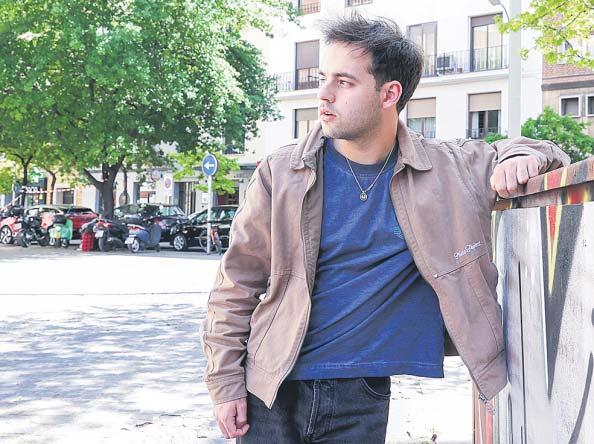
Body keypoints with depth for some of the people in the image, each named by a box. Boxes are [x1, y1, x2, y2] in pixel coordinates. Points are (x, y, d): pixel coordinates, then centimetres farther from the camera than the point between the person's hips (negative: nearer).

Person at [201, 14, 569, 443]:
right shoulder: (280, 173, -3)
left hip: (360, 397, 0)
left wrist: (522, 156, -9)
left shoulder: (449, 169, 0)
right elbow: (237, 285, 2)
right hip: (271, 390, 0)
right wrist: (226, 383, -2)